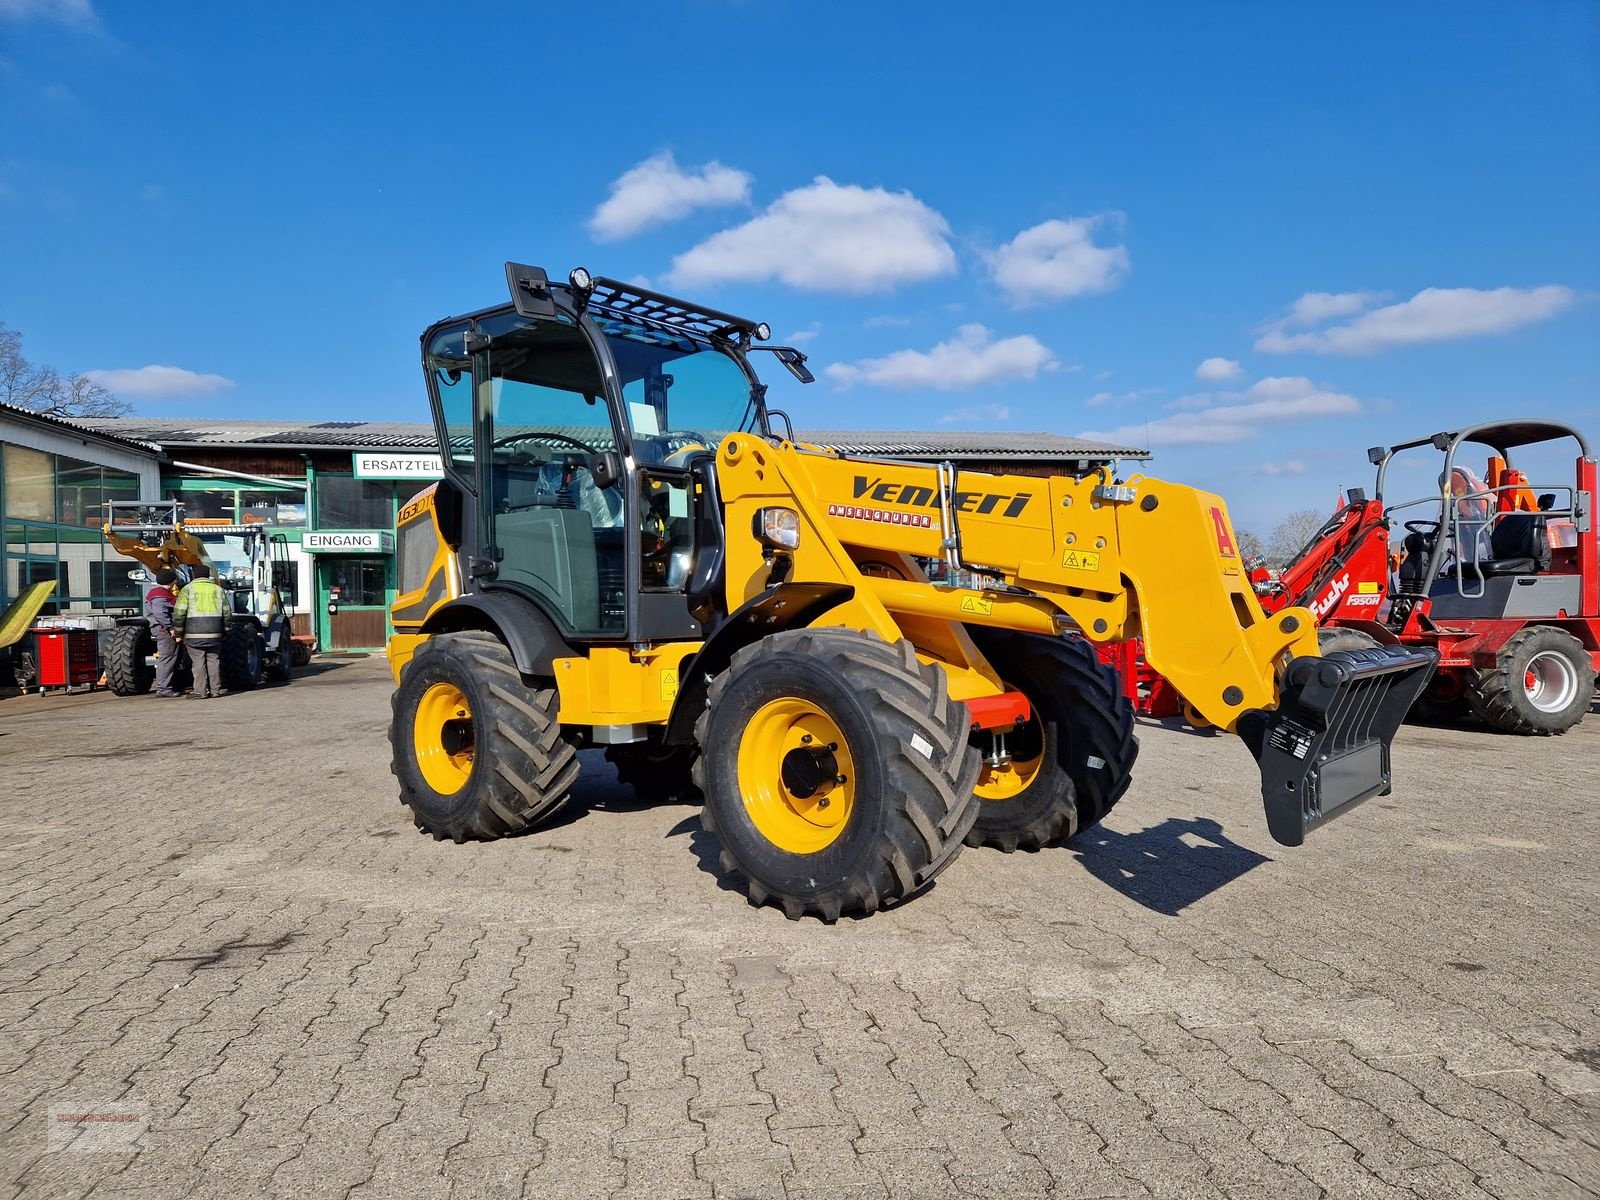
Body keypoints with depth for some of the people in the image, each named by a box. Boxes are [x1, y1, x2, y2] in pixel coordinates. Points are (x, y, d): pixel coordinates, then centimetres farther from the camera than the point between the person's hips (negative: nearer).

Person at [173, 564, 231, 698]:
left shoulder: (188, 589, 0)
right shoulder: (218, 590, 10)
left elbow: (179, 613, -5)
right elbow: (227, 613, 10)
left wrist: (179, 633, 2)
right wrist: (224, 632, 18)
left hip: (194, 632, -3)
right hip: (214, 633, 3)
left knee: (199, 662, 0)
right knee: (213, 660, 10)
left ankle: (201, 691, 0)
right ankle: (216, 689, 11)